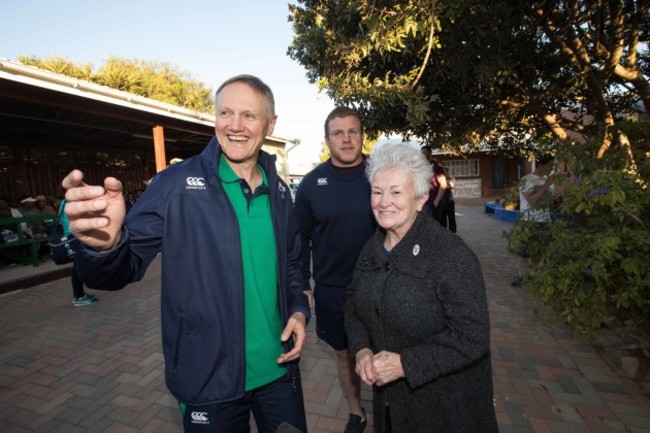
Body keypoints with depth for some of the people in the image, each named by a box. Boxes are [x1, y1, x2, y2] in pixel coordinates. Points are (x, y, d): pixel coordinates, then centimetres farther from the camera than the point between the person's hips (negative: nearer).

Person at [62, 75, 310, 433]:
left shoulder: (279, 192, 1)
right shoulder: (176, 183, -13)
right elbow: (127, 265, -15)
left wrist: (298, 309, -4)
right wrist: (106, 244, -37)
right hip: (209, 378, -3)